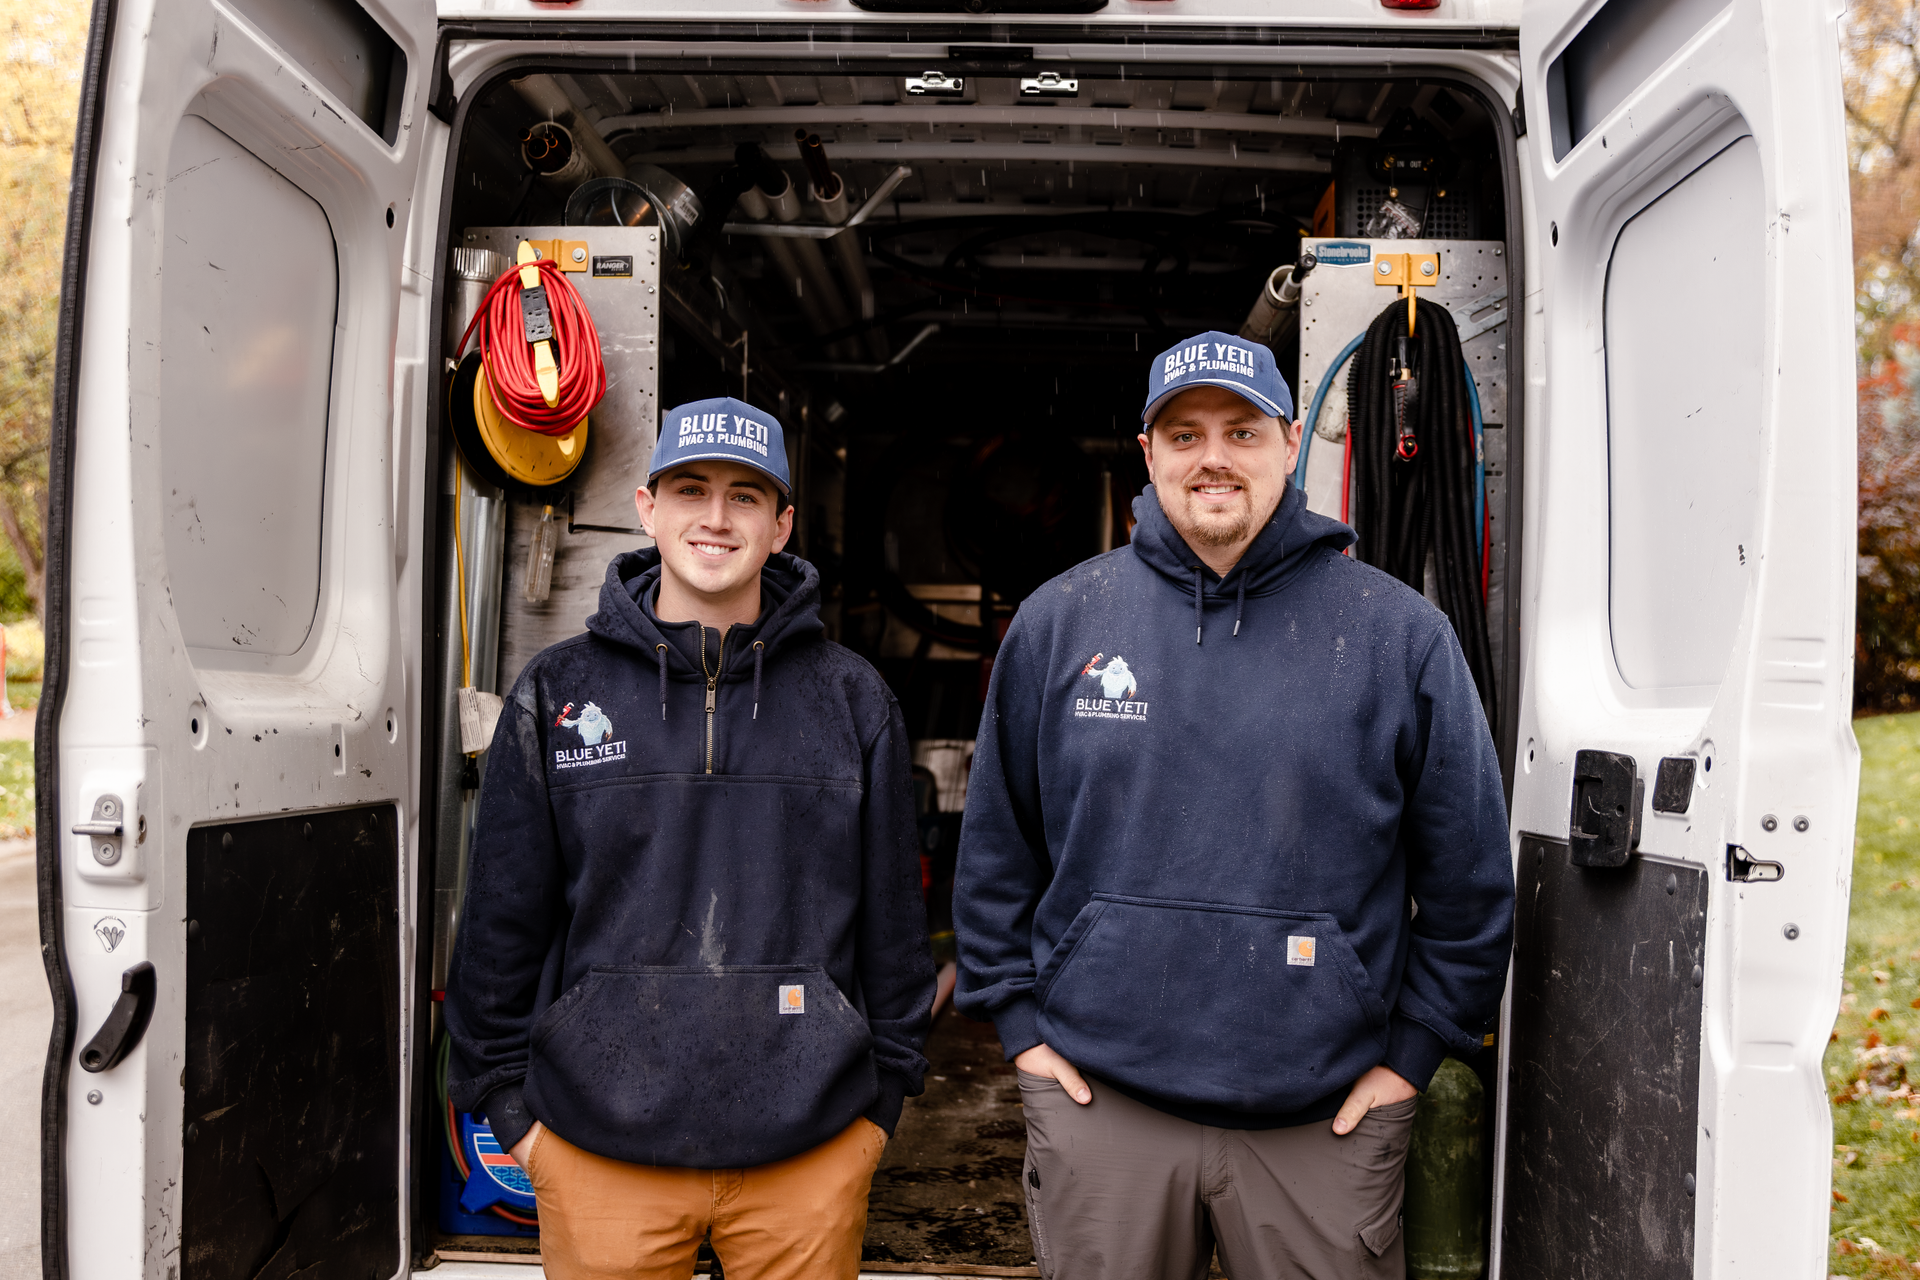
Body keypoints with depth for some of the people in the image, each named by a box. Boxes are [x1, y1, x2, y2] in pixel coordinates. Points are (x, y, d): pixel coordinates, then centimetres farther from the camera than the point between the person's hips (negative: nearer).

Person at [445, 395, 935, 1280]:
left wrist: (884, 1093, 6)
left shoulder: (853, 701, 3)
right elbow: (502, 916, 5)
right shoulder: (556, 694, 2)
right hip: (600, 1150, 0)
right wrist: (506, 1104, 4)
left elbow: (892, 916, 7)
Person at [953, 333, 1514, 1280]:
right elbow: (994, 849, 8)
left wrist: (1412, 1052, 3)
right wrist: (1020, 1020, 4)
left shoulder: (1398, 634, -2)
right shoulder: (1058, 622, 2)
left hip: (1324, 1122, 0)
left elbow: (1469, 876, 4)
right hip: (1098, 1103, 1)